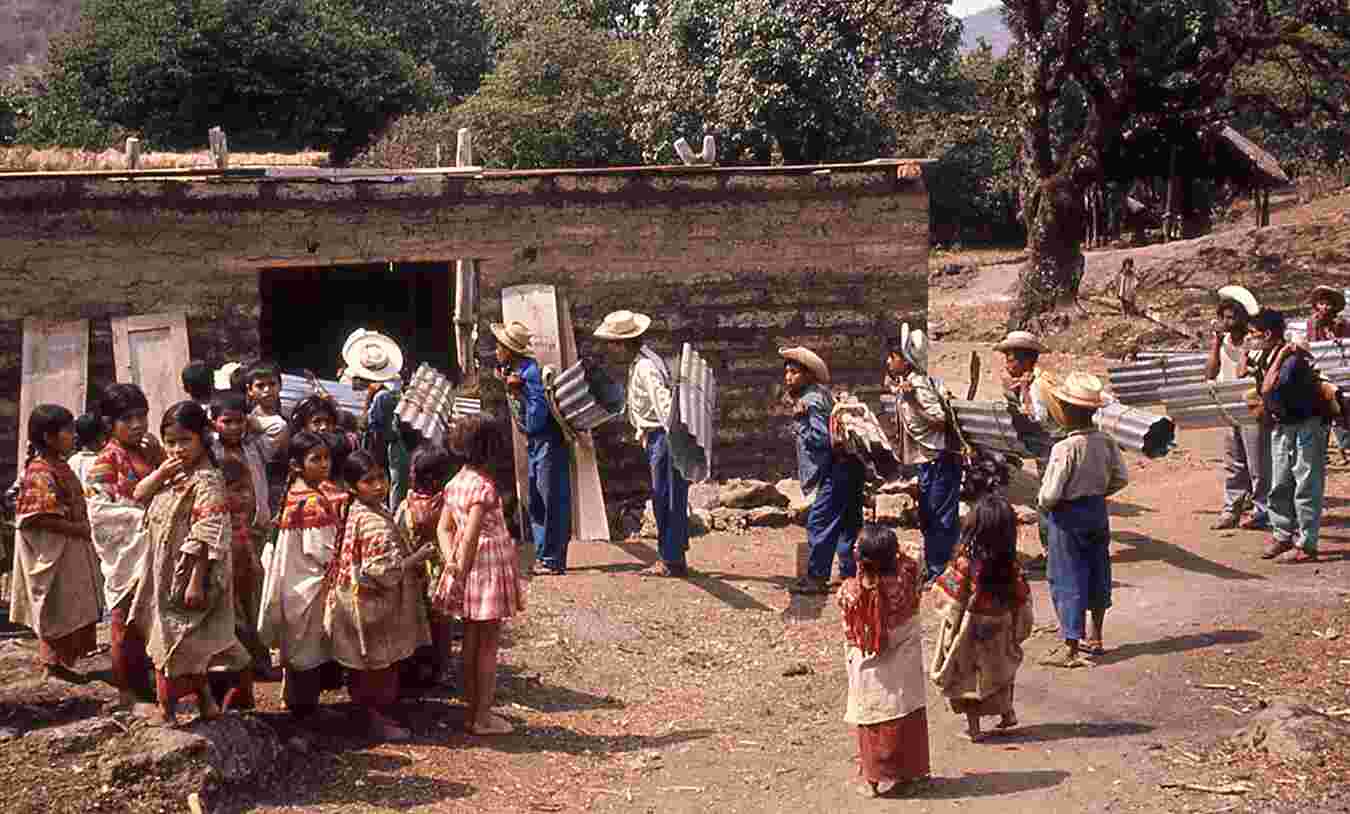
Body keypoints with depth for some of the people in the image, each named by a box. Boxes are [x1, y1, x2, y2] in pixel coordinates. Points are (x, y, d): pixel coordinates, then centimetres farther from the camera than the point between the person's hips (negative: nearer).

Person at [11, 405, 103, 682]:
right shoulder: (40, 473, -20)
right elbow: (38, 518, -24)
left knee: (69, 606, 14)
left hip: (71, 548, 9)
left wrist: (83, 529, 5)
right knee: (57, 607, 0)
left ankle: (60, 659, 23)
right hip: (53, 551, -9)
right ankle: (53, 662, 10)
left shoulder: (60, 466, 9)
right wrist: (76, 529, -21)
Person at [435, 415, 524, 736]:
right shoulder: (484, 486, -18)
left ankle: (472, 711, 23)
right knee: (488, 646, 2)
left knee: (471, 643, 15)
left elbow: (444, 527, 8)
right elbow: (472, 535, -21)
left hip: (468, 567, 8)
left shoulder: (455, 482, 8)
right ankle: (482, 717, 7)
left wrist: (451, 560, -2)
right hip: (488, 564, -8)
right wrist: (462, 568, -15)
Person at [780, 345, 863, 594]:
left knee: (819, 520, -7)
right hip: (849, 465, 10)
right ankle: (850, 572, 22)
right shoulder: (818, 394, 15)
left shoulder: (811, 400, -14)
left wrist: (799, 427, -7)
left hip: (838, 468, -10)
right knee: (847, 522, 15)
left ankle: (816, 577, -4)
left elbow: (821, 438, -20)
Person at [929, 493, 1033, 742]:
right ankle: (1007, 713, 35)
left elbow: (948, 598, -17)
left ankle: (974, 726, 18)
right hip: (1000, 632, 3)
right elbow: (1022, 600, -4)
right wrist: (1019, 631, 8)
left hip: (970, 631, -3)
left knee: (968, 675, 13)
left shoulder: (964, 561, -23)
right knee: (1001, 670, 26)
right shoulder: (1011, 564, -13)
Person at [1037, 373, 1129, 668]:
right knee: (1098, 574, 20)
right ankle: (1095, 638, 34)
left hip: (1068, 516, -7)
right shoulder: (1106, 442, -6)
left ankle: (1071, 649, 4)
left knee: (1068, 581, 2)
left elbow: (1050, 493, -24)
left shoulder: (1065, 449, -26)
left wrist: (1043, 502, -3)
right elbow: (1121, 478, 3)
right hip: (1098, 511, 7)